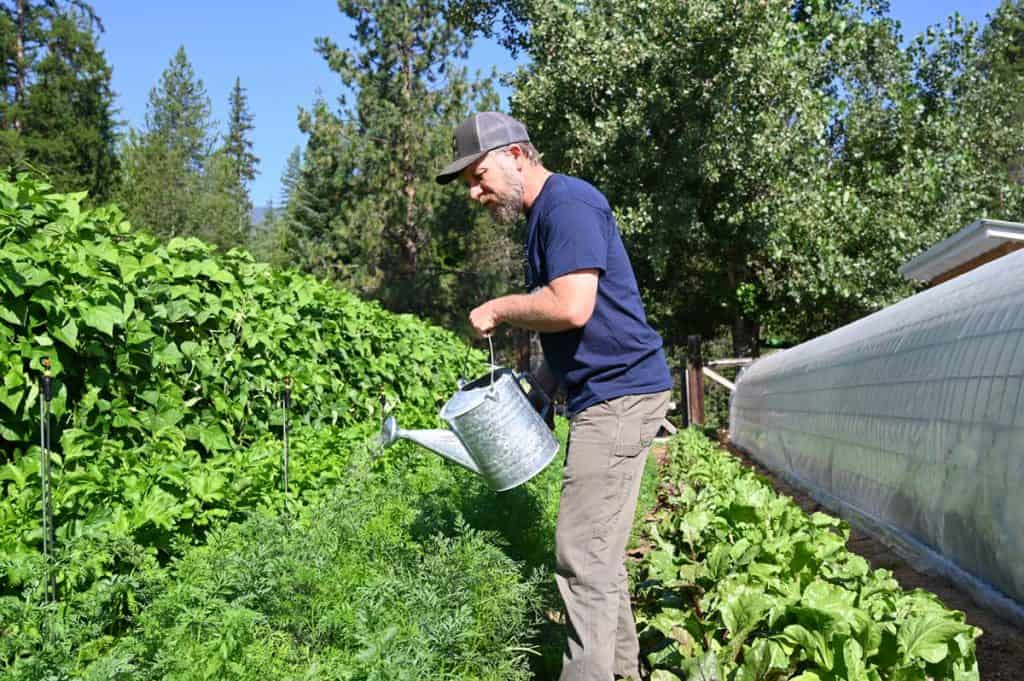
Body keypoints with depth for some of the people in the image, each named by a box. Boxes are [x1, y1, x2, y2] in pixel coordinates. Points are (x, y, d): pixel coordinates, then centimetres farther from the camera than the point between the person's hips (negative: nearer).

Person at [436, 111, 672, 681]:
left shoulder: (567, 202, -14)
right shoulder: (546, 213, 18)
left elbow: (572, 308, -26)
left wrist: (500, 310, -11)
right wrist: (540, 383, 17)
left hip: (618, 394, -11)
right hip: (609, 394, 11)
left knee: (584, 556, -8)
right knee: (600, 551, 17)